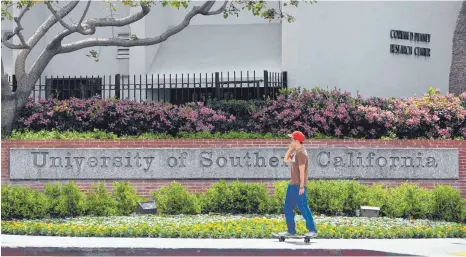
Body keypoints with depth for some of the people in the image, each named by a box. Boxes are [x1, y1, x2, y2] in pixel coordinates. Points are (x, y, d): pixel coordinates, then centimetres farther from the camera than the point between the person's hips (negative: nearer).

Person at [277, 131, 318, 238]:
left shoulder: (301, 153, -16)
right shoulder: (295, 152, 14)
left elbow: (302, 170, -20)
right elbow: (286, 160, 24)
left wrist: (302, 186, -22)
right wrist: (290, 148, 13)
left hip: (299, 185, -10)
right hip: (292, 184, 10)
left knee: (303, 207, -10)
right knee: (288, 207, 12)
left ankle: (313, 230, -8)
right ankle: (291, 231, 17)